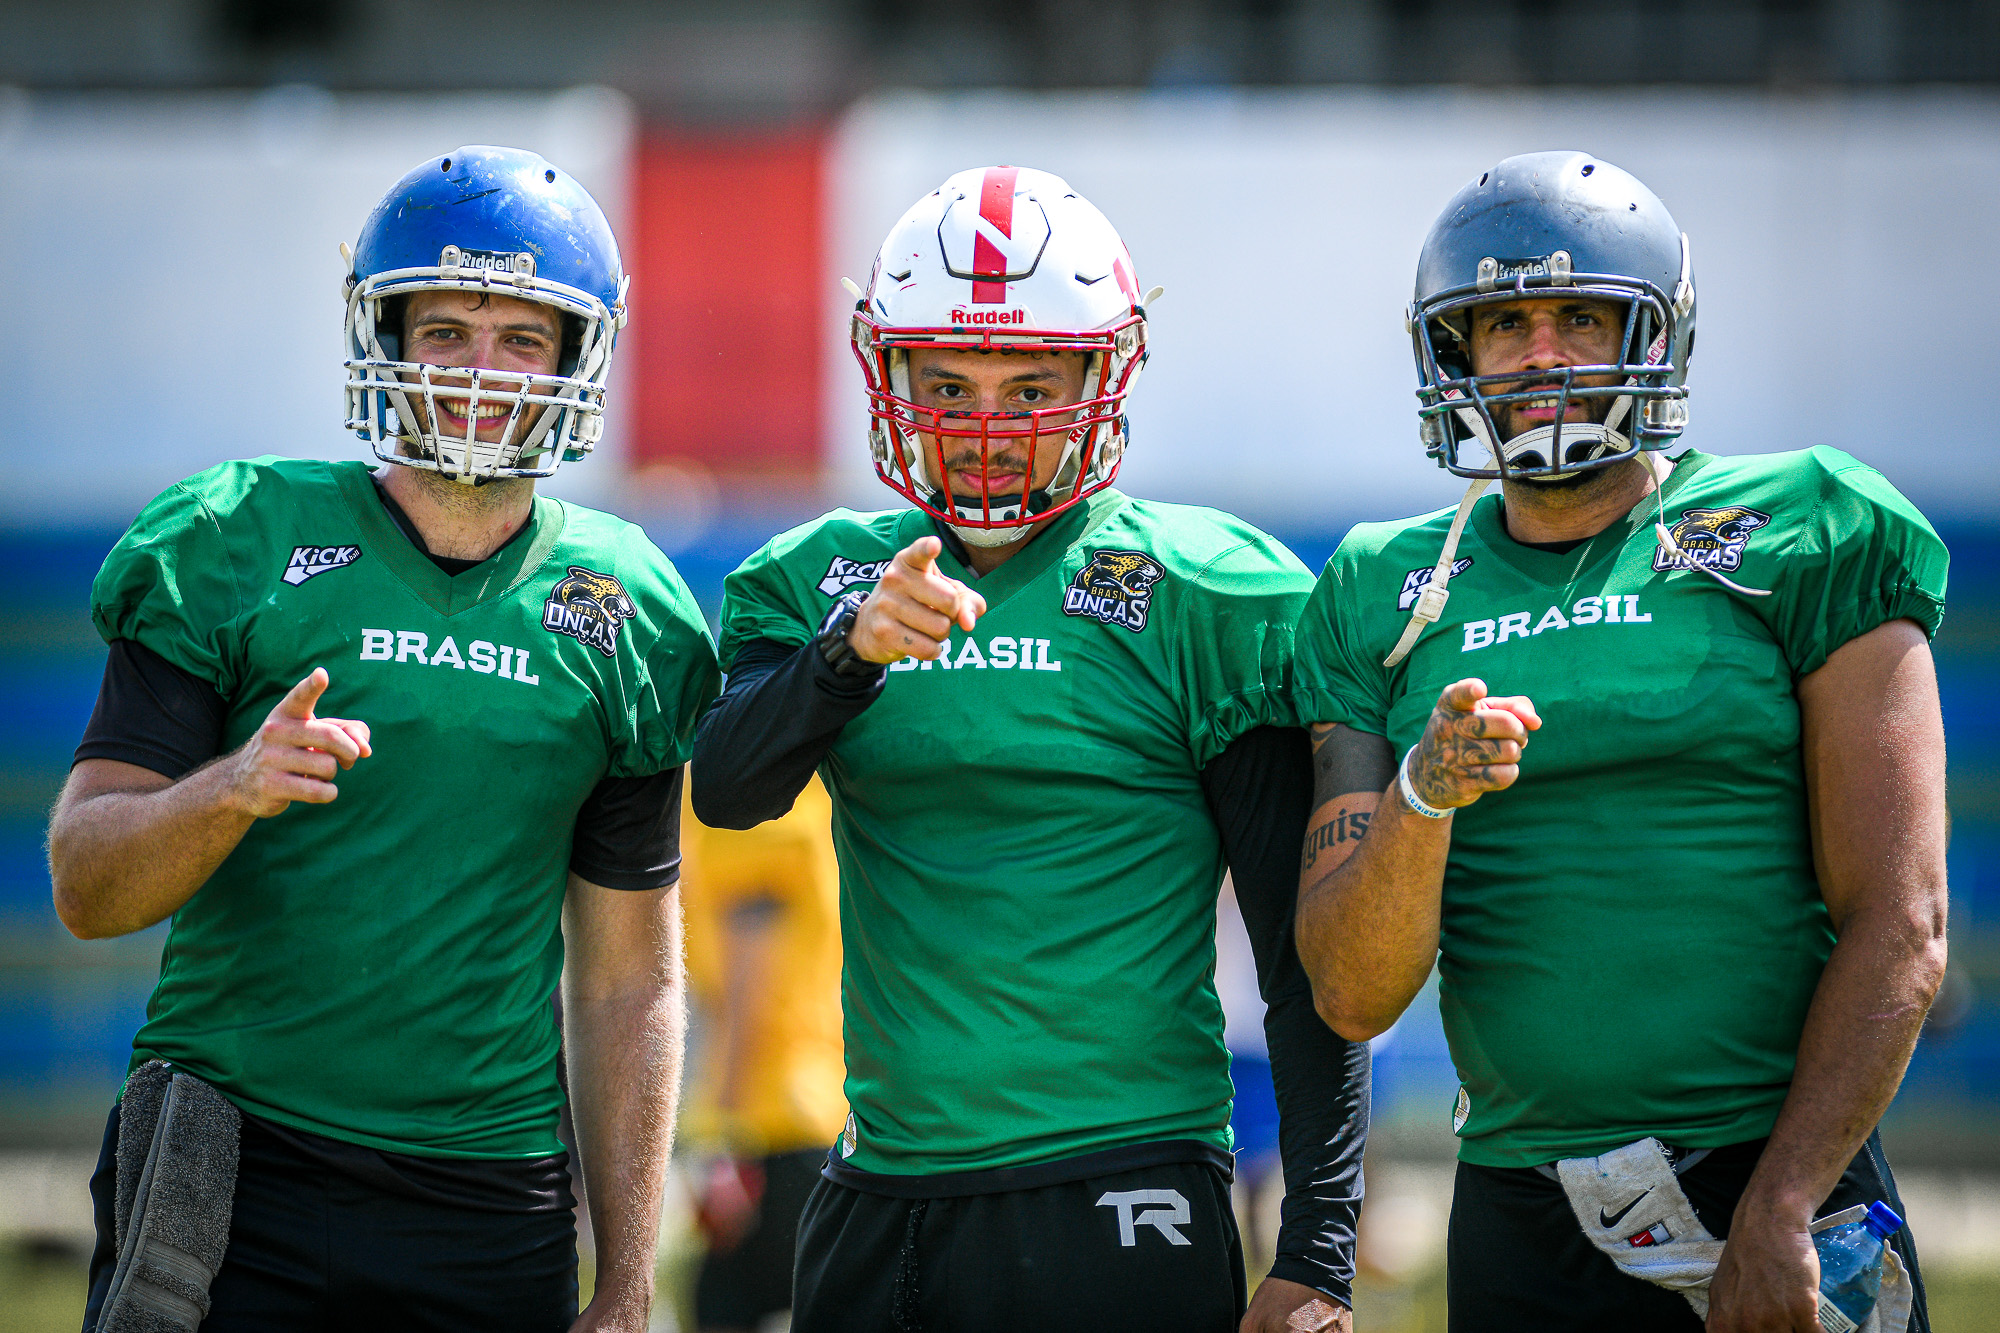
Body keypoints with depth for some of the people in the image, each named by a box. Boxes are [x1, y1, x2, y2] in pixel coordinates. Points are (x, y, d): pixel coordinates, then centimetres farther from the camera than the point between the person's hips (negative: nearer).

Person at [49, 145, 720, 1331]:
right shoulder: (234, 548, -1)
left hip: (494, 1215, 2)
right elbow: (87, 887, -4)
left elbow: (628, 983, 12)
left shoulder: (624, 623, 8)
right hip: (229, 1185, -2)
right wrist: (233, 789, -25)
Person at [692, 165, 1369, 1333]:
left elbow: (1306, 952, -3)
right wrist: (850, 649, -29)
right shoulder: (825, 580, 10)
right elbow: (728, 789, -9)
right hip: (882, 1202, 4)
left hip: (1114, 1199, -4)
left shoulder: (1208, 598, -2)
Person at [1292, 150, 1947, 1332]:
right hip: (1524, 1223, 3)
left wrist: (1776, 1213, -12)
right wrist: (1422, 799, -15)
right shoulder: (1389, 602, 9)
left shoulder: (1805, 540, 0)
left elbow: (1899, 928, -5)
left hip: (1780, 1186, -3)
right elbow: (1354, 997, 3)